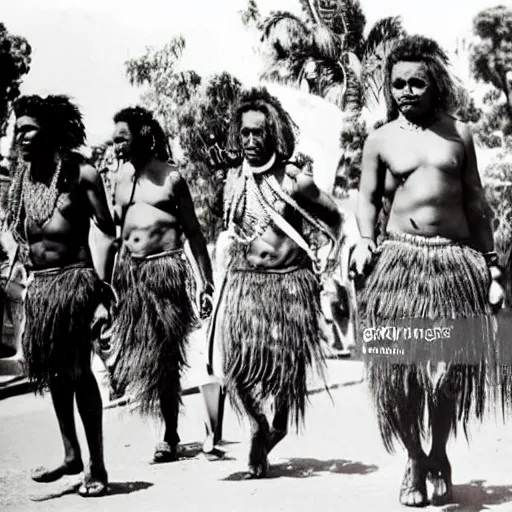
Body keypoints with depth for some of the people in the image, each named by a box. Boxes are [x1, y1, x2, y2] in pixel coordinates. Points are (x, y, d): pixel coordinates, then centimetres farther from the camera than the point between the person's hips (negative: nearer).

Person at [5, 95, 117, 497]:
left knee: (78, 371, -5)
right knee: (53, 371, 11)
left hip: (74, 279, -6)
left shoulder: (81, 174, -7)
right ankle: (71, 456, 23)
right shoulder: (22, 178, 9)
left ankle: (97, 466, 5)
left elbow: (108, 232, -7)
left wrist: (103, 291, -12)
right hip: (38, 284, 6)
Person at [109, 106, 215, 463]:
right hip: (130, 271, 5)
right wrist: (110, 280, 9)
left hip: (166, 269, -5)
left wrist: (207, 282, -5)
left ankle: (170, 437, 11)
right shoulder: (121, 179, 12)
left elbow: (193, 232, 1)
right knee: (139, 356, 4)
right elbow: (116, 231, 15)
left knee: (166, 357, 0)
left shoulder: (170, 177, -1)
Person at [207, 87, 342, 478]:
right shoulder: (234, 180, 5)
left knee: (287, 367, 6)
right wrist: (221, 279, 16)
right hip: (243, 282, 3)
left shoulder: (296, 180, -8)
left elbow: (333, 219, 2)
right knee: (229, 364, -10)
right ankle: (258, 427, 13)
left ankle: (279, 429, 32)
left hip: (291, 282, -3)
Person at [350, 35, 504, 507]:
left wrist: (491, 266, 8)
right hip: (399, 258, -1)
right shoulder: (381, 139, 7)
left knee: (451, 367, 1)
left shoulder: (459, 133, 11)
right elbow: (368, 198, 9)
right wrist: (366, 242, -11)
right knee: (400, 367, -3)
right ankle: (415, 460, 18)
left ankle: (439, 454, 25)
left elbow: (476, 203, 12)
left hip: (456, 259, 1)